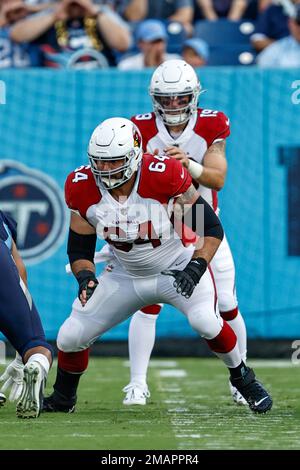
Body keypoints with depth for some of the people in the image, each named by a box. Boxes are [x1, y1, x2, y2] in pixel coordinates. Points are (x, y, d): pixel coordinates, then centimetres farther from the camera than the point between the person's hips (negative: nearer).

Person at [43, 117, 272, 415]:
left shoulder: (164, 176, -28)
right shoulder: (82, 188, -17)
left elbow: (212, 229, -18)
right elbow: (79, 249, -4)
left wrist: (197, 267, -31)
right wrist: (85, 277, -25)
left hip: (179, 268, -4)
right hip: (125, 275, 4)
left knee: (206, 321, -30)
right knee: (70, 337, -4)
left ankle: (243, 379, -1)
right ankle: (62, 397, 28)